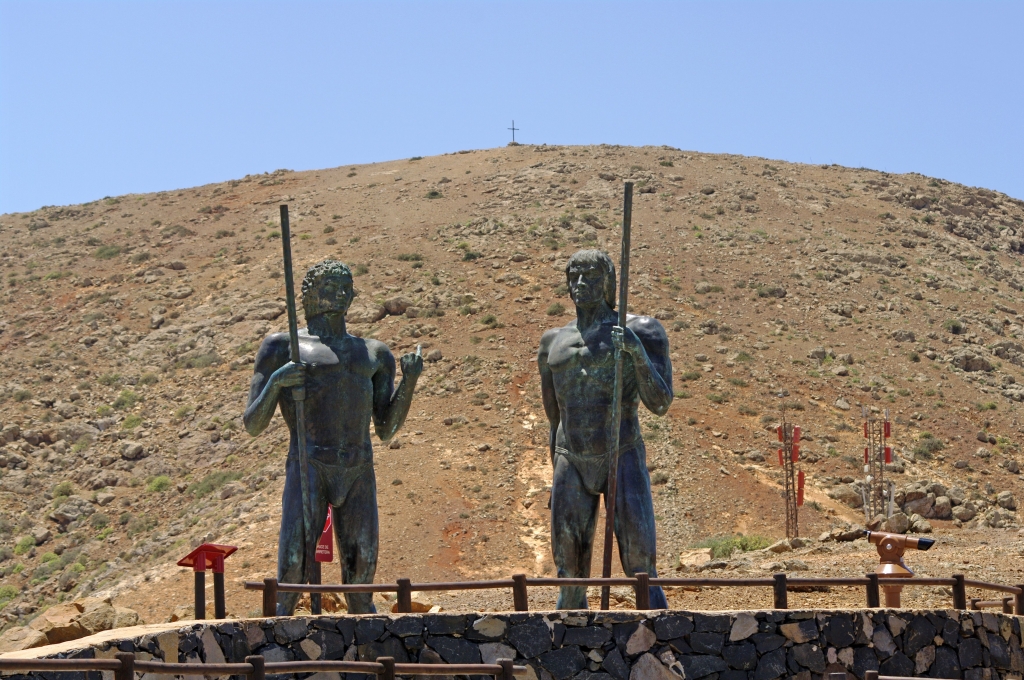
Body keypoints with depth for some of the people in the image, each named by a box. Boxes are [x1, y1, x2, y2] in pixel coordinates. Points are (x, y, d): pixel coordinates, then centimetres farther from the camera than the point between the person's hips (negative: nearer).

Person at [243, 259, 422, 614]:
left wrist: (409, 381, 2)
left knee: (361, 579, 5)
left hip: (359, 474, 4)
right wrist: (274, 382, -12)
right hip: (309, 468, -3)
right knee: (291, 576, -10)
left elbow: (385, 429, 16)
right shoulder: (282, 347, 10)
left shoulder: (373, 354, 21)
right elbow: (252, 425, 6)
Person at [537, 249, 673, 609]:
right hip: (572, 465, 4)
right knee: (570, 579, 5)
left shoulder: (640, 332, -1)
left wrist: (638, 352, -24)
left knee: (641, 571, -10)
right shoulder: (554, 343, 11)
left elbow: (660, 404, -10)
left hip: (624, 461, -4)